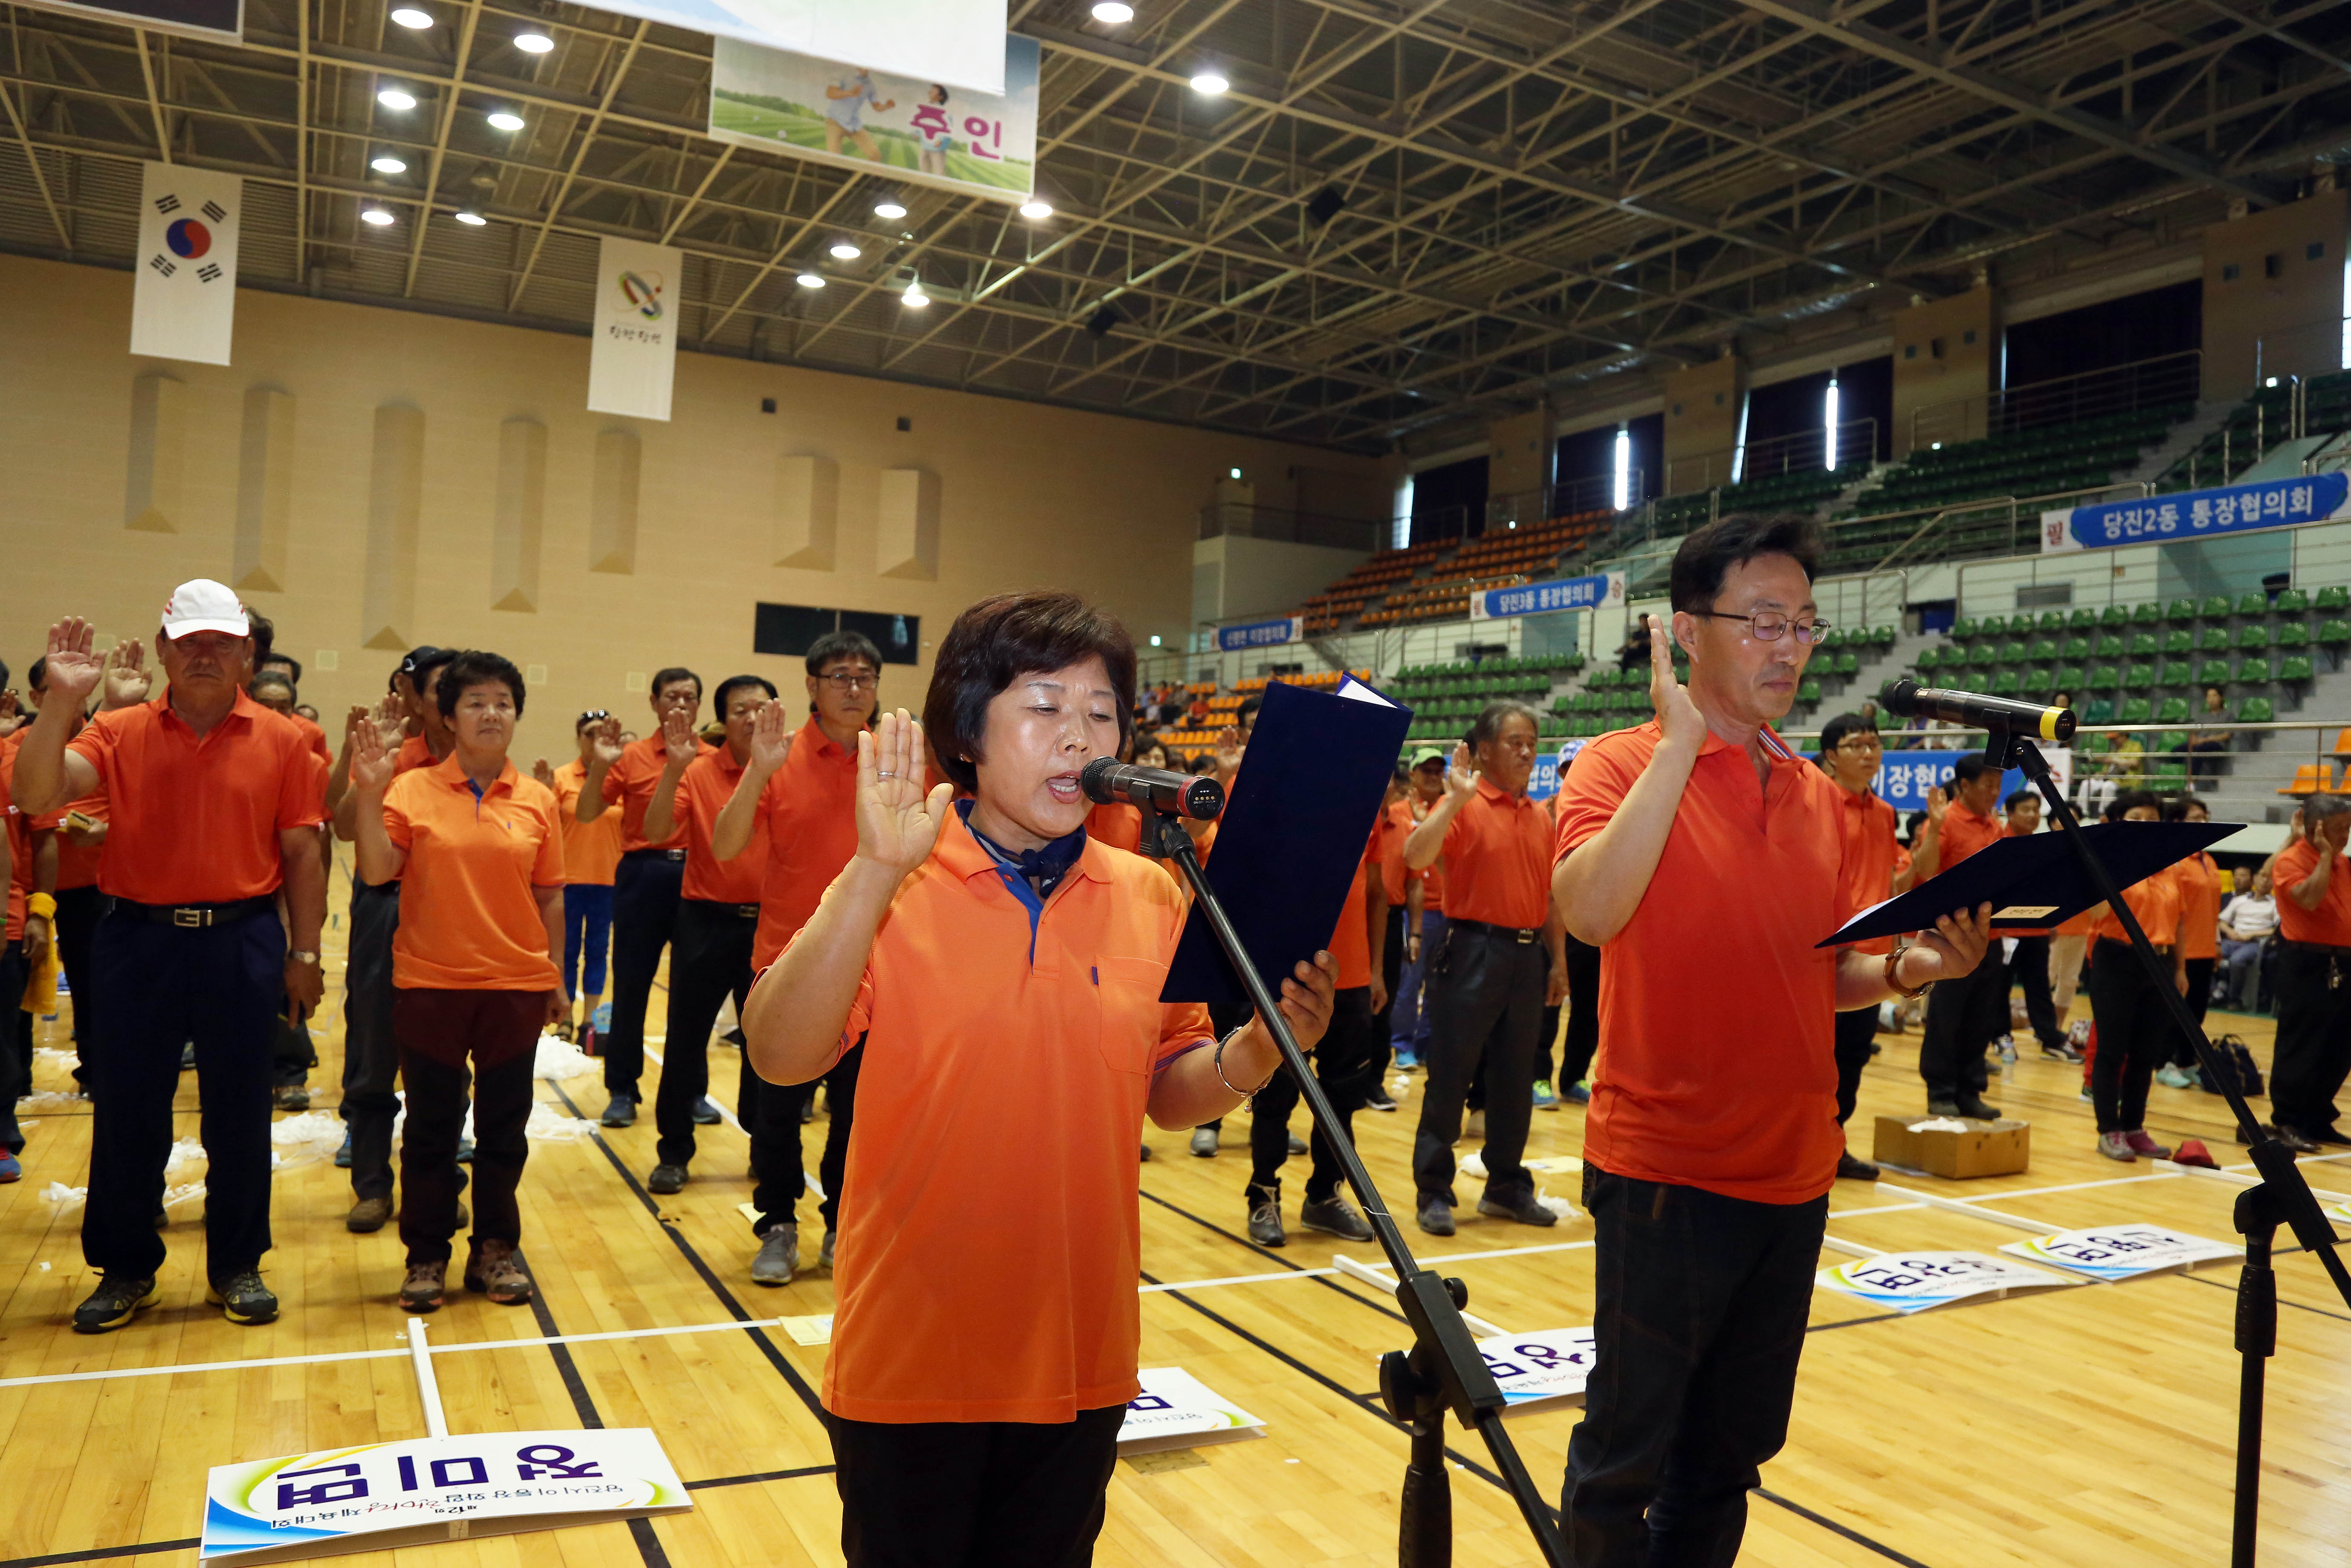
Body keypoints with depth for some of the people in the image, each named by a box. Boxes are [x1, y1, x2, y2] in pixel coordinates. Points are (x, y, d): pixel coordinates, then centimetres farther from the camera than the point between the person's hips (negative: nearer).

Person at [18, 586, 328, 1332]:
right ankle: (125, 1270, 27)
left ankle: (237, 1267, 23)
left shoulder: (280, 740, 0)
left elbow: (301, 853, 2)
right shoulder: (118, 732, 2)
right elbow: (37, 795, -13)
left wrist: (304, 954, 1)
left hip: (242, 942, -1)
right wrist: (60, 700, -22)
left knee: (239, 1114, 8)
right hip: (140, 941, 1)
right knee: (126, 1112, 9)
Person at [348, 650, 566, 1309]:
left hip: (516, 985, 1)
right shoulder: (412, 790, -3)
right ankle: (427, 1254, 22)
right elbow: (377, 872, -11)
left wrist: (556, 978, 7)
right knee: (430, 1127, 9)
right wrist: (369, 794, -20)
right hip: (430, 984, -1)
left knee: (504, 1126, 10)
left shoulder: (537, 800, 2)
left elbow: (549, 896, 6)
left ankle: (495, 1248, 24)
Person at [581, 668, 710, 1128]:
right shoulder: (632, 756, 0)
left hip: (697, 878, 1)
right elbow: (585, 814, -4)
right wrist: (599, 766, -19)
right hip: (644, 875, -1)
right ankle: (622, 1091, 15)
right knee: (630, 986, 4)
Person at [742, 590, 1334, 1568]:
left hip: (1080, 1360, 3)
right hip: (910, 1357, -3)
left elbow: (1170, 1096, 6)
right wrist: (876, 874, -31)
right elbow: (779, 1057, -22)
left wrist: (1259, 1048, -14)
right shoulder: (893, 887, -10)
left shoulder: (1152, 897, 0)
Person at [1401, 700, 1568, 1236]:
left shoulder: (1540, 816, 11)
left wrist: (1558, 960, 12)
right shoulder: (1463, 806, -6)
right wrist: (1457, 798, -26)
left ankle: (1507, 1186, 26)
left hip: (1527, 956, 6)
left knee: (1516, 1080, 13)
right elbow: (1415, 856, -23)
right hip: (1473, 951, -6)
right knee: (1449, 1075, 0)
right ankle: (1433, 1192, 10)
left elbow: (1549, 896, 16)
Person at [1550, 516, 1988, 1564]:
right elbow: (1589, 912, -27)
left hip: (1794, 1175, 6)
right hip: (1663, 1172, -6)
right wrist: (1680, 740, -23)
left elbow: (1825, 977, 18)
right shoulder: (1624, 767, -8)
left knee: (1731, 1455, 17)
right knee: (1626, 1455, 6)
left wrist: (1908, 969, -3)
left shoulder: (1821, 799, 10)